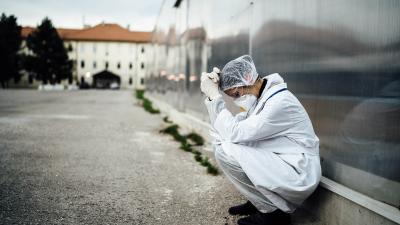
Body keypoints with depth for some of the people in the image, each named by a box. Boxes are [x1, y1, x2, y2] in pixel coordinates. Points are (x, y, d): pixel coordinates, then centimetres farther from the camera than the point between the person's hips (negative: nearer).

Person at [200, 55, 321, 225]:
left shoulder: (280, 102, -23)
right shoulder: (257, 97, 5)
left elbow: (234, 133, -25)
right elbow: (226, 129, 0)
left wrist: (213, 95, -20)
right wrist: (213, 95, -10)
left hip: (298, 177, -9)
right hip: (276, 166, 9)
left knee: (225, 151, -20)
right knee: (219, 143, 4)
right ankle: (258, 201, 12)